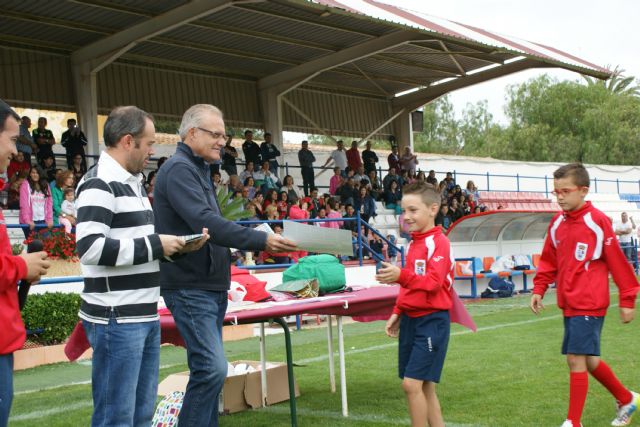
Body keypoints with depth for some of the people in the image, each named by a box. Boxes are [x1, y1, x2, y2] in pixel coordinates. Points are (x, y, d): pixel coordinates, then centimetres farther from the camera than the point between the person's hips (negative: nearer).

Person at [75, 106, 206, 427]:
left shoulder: (133, 183, 17)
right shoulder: (99, 184, -13)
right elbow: (91, 248, -24)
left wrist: (178, 245, 9)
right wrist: (156, 245, -17)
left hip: (146, 316, 10)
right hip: (116, 319, -9)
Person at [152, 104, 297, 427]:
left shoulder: (197, 169, 18)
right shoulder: (179, 169, -14)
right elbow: (205, 222, -27)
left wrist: (260, 243, 10)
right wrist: (261, 240, -28)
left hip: (211, 286, 10)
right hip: (190, 288, -10)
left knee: (209, 369, 12)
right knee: (212, 368, -15)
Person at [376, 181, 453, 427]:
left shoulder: (438, 242, -12)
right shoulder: (413, 243, 13)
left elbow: (433, 282, -25)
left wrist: (401, 275, -39)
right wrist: (398, 313, 15)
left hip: (432, 321, -9)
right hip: (411, 320, 9)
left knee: (412, 383, -12)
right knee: (424, 386, 11)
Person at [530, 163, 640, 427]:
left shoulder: (597, 222, -12)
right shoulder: (557, 224, 7)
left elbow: (618, 262, -8)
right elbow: (549, 261, 17)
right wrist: (539, 290, 7)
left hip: (589, 303, -7)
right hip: (568, 304, 7)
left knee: (576, 359, -9)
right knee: (588, 360, 16)